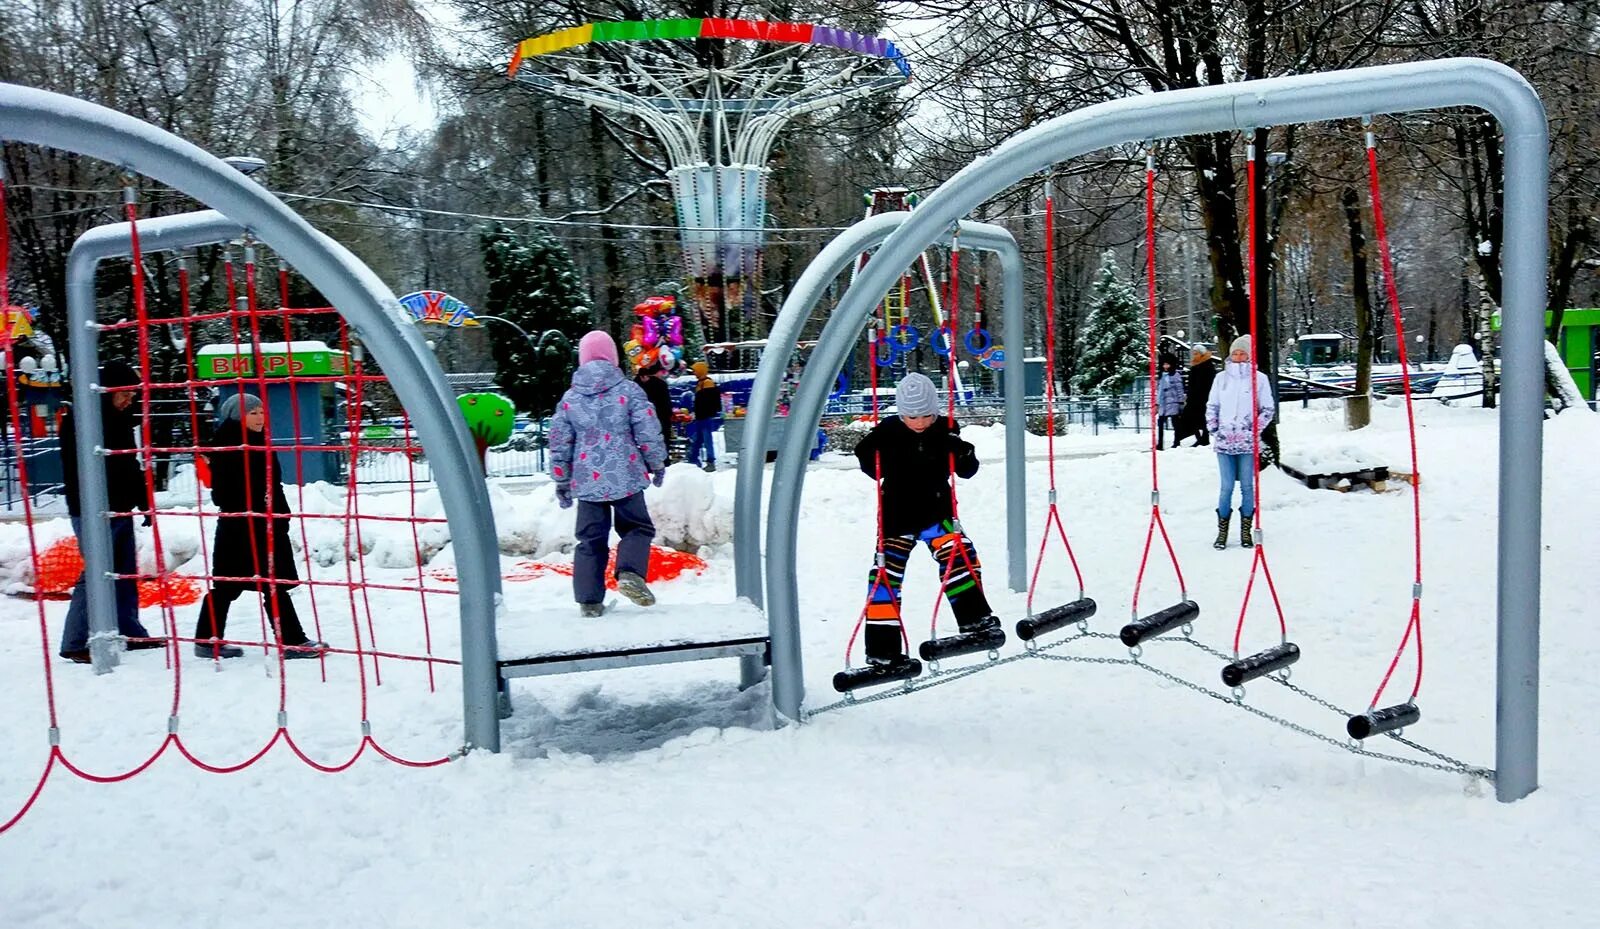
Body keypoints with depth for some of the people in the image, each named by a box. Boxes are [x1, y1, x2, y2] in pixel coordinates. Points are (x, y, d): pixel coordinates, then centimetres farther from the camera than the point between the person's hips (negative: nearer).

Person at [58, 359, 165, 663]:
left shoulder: (120, 418, 14)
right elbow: (77, 468, -18)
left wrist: (143, 501, 15)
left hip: (120, 509, 9)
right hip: (93, 512, -9)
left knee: (126, 572, 13)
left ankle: (131, 632, 23)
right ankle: (74, 644, -2)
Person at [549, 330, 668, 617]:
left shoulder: (569, 399, 4)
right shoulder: (629, 390, -4)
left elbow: (559, 445, 7)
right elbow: (649, 432, -5)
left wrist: (561, 482, 17)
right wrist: (657, 464, 10)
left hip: (587, 482, 3)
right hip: (626, 478, -2)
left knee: (590, 540, 10)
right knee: (637, 528, 11)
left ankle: (589, 600, 8)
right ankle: (630, 573, -14)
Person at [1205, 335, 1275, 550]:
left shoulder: (1259, 378, 2)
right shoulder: (1221, 378, 8)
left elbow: (1268, 409, 5)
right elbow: (1211, 407, 14)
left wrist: (1255, 431, -4)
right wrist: (1214, 430, 4)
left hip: (1247, 443, -1)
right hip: (1224, 442, 1)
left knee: (1247, 486, 3)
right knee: (1227, 487, -1)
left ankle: (1246, 531, 13)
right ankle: (1222, 531, 7)